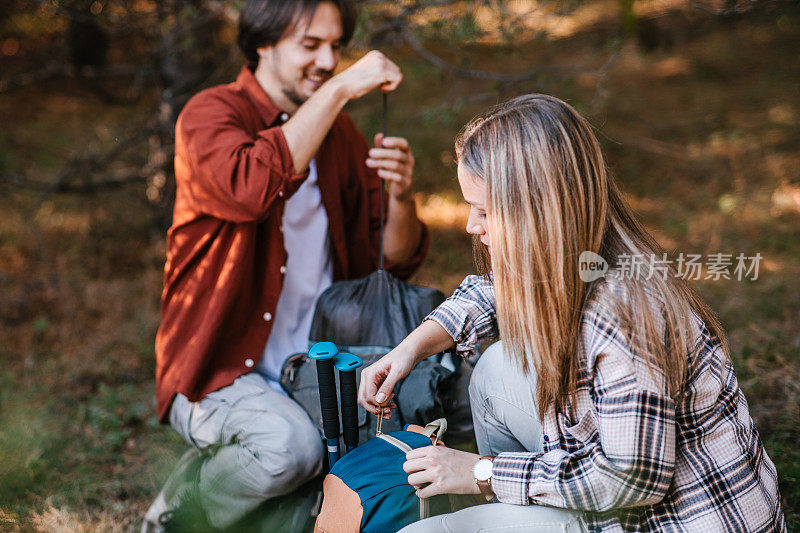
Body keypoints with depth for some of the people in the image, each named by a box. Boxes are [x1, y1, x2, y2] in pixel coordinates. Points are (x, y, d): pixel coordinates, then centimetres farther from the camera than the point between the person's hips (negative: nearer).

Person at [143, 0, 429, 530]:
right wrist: (340, 89, -27)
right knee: (291, 445, -33)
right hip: (219, 371, -6)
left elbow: (391, 263, 9)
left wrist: (400, 196, -12)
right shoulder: (211, 114, -6)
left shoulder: (340, 134, 11)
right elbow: (250, 189, -32)